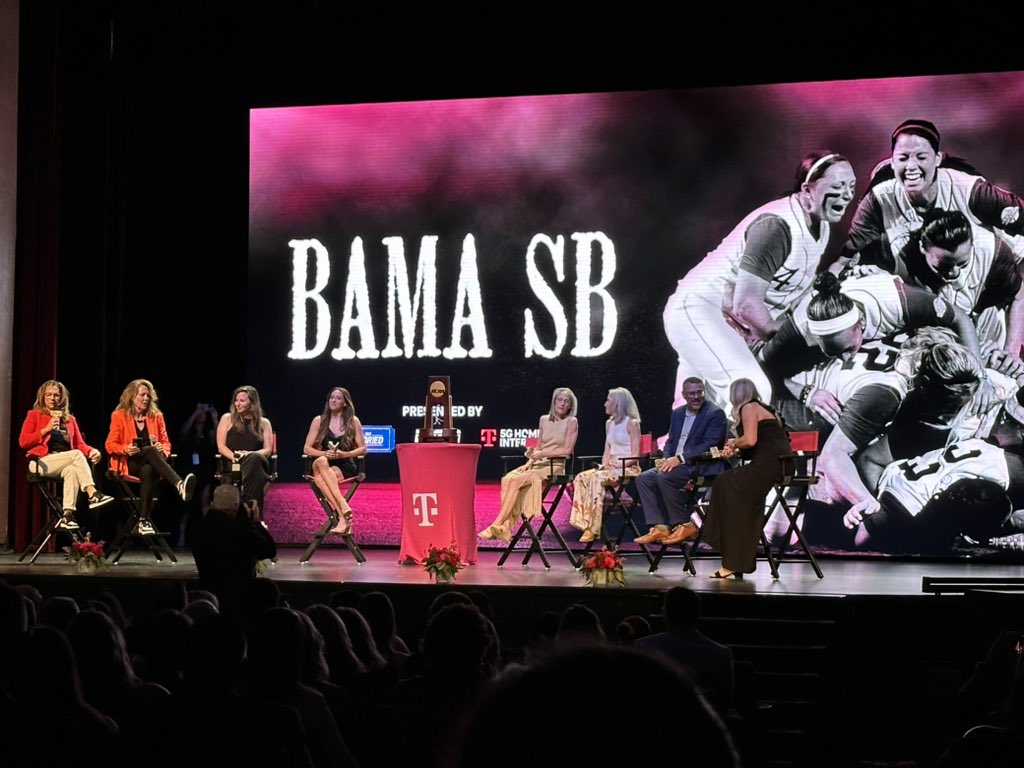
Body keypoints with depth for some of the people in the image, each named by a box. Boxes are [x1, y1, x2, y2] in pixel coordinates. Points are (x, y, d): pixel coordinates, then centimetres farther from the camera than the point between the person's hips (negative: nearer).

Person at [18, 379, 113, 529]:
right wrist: (46, 430, -7)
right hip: (42, 462, -3)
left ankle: (68, 515, -45)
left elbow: (79, 444, 15)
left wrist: (91, 450, -8)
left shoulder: (70, 419, 23)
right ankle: (93, 495, -41)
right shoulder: (34, 415, 13)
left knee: (72, 470, -36)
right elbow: (23, 441, 2)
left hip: (66, 464, 3)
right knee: (76, 454, -30)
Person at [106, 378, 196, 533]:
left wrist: (163, 450, -11)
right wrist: (125, 449, -18)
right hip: (129, 463, -3)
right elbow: (110, 445, 2)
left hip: (148, 464, 3)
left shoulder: (156, 416, 14)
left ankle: (145, 519, -42)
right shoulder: (119, 416, 5)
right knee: (151, 451, -36)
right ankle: (180, 484, -62)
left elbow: (166, 442, 13)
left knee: (148, 470, -38)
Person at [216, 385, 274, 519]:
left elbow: (268, 450, 6)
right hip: (233, 465, -1)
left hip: (256, 462, 1)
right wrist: (235, 457, -16)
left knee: (254, 459, -39)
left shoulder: (264, 423, 16)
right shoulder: (227, 418, 14)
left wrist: (250, 454, -16)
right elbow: (221, 447, 5)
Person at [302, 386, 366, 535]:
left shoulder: (353, 421, 10)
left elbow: (363, 449, 7)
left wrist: (344, 454, -11)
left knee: (320, 476, -35)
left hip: (345, 466, -2)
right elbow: (307, 448, 8)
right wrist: (324, 454, -12)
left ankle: (341, 517, -46)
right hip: (325, 464, 2)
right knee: (320, 462, -37)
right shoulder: (319, 421, 12)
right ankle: (344, 506, -48)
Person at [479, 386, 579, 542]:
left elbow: (568, 450, -8)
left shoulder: (571, 422, 0)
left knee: (516, 481, -27)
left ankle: (497, 526, -25)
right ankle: (506, 527, -31)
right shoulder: (544, 420, 15)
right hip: (538, 464, 5)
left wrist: (543, 453, -14)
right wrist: (530, 460, 0)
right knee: (507, 479, -24)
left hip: (555, 466, -5)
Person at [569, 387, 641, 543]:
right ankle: (585, 523, -27)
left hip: (628, 468, -7)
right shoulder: (609, 423, 19)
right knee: (581, 477, -18)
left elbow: (635, 456, -9)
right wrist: (605, 464, -1)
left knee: (597, 478, -32)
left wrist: (617, 465, -19)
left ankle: (594, 529, -33)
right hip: (611, 467, 7)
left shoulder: (632, 423, -4)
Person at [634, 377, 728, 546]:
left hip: (701, 467, -8)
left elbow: (709, 446, -18)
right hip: (676, 464, 8)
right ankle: (659, 528, -14)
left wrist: (680, 458, -24)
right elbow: (671, 442, 19)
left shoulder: (715, 414, -8)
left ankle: (686, 525, -18)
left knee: (664, 477, -29)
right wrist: (667, 459, -4)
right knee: (644, 478, -9)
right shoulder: (678, 413, 16)